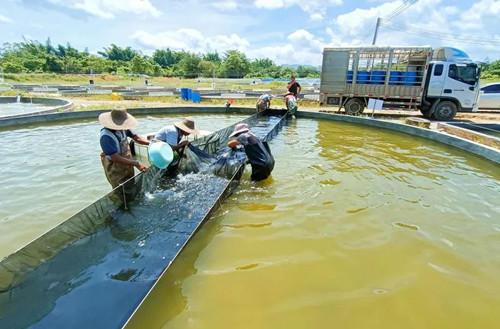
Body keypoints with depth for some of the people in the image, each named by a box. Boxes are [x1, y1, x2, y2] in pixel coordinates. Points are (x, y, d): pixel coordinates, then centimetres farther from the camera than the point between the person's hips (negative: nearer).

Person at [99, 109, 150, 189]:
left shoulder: (122, 128, -10)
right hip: (116, 171, -7)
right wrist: (136, 163, -30)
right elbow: (116, 158, -31)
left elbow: (136, 137, 2)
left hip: (128, 167, 7)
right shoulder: (106, 137, -29)